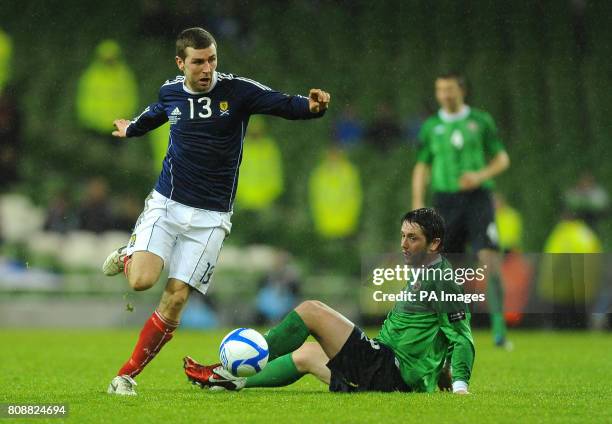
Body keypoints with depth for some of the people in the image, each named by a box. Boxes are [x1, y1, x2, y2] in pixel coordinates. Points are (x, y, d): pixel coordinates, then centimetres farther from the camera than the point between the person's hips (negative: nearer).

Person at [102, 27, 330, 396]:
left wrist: (312, 105, -42)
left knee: (176, 299, -6)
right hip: (166, 203, 1)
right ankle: (128, 255, 19)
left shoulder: (237, 90, -9)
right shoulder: (170, 92, 2)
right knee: (143, 281, -19)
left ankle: (128, 376, 7)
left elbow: (285, 105, -19)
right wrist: (130, 130, 47)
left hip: (210, 216, -1)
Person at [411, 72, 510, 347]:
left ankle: (499, 326, -17)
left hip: (477, 198, -2)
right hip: (446, 199, 2)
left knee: (489, 259, -17)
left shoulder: (481, 121, 6)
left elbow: (502, 159, 9)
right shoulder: (431, 127, 10)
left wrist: (480, 176, -10)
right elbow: (421, 168, 13)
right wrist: (418, 203, 0)